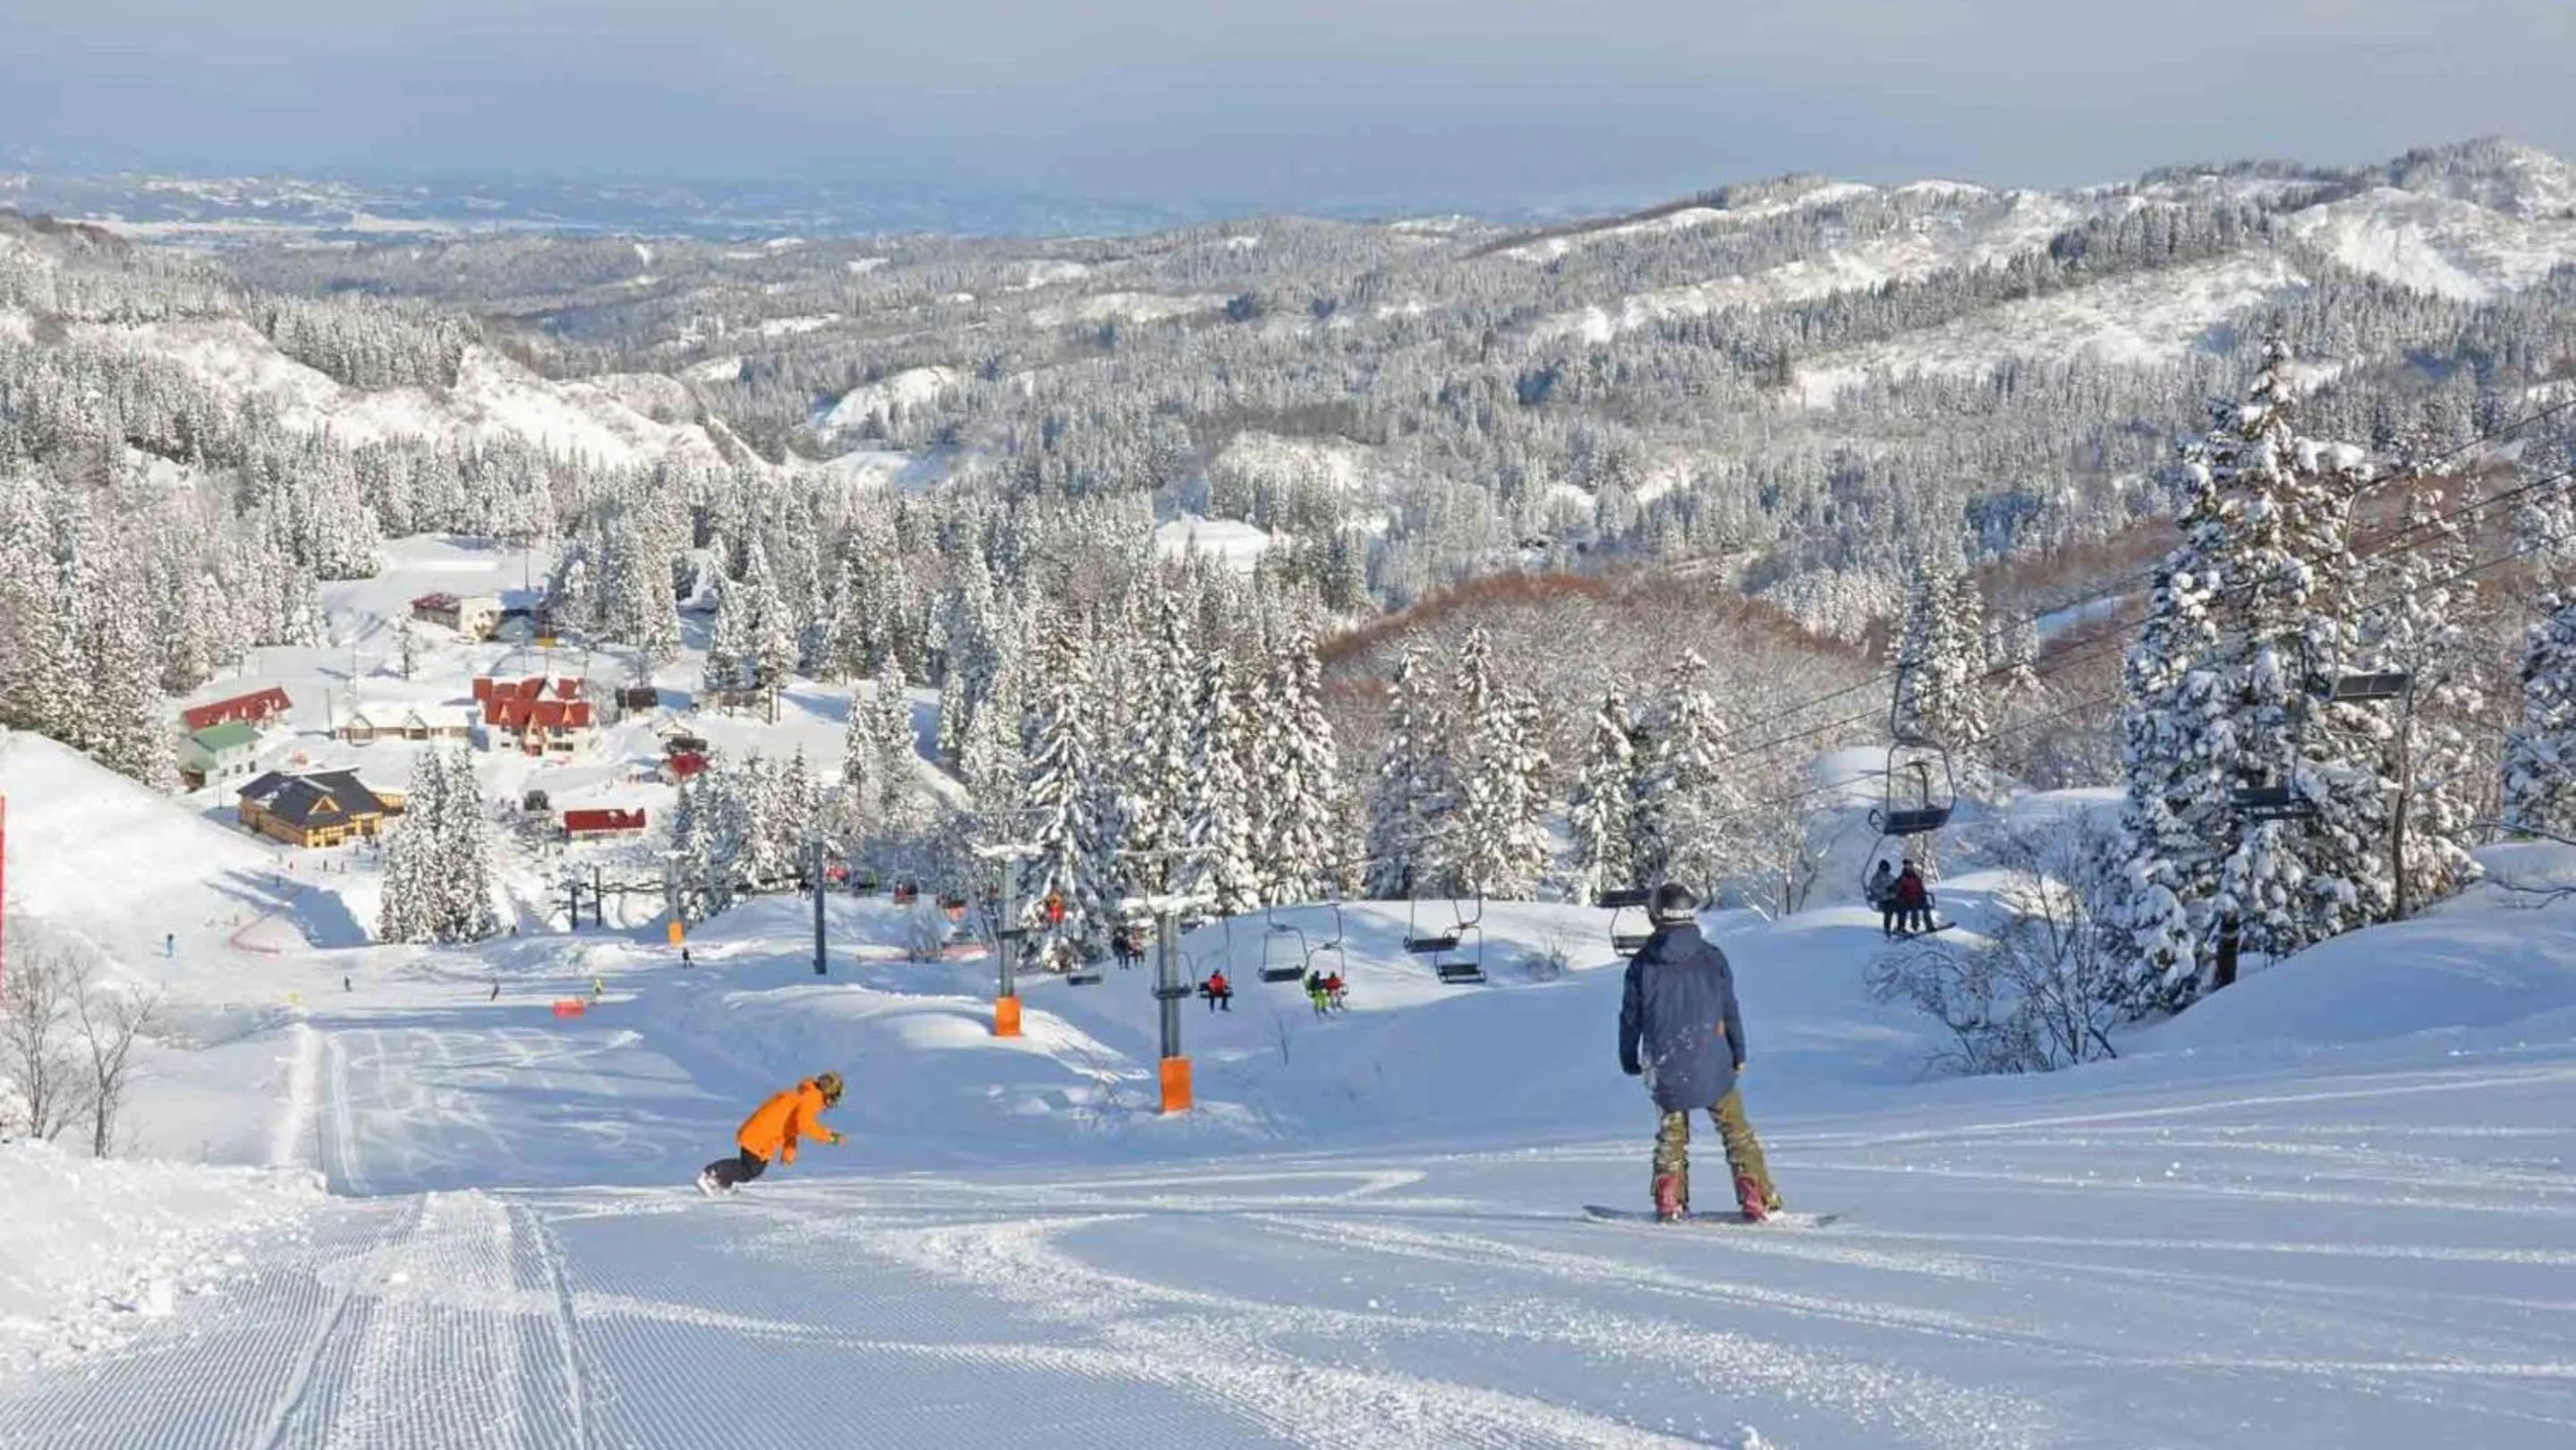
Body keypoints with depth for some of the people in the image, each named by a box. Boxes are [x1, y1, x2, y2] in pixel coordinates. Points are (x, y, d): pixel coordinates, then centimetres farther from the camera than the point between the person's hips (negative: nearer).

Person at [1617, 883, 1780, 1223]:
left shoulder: (1642, 964, -2)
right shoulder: (1712, 959, -4)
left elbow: (1630, 1017, 4)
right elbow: (1730, 1010, 1)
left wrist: (1629, 1061, 18)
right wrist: (1738, 1054, 12)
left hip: (1665, 1067, 1)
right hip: (1711, 1066, -1)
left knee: (1671, 1131, 18)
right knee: (1736, 1130, 8)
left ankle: (1669, 1200, 10)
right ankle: (1757, 1199, 0)